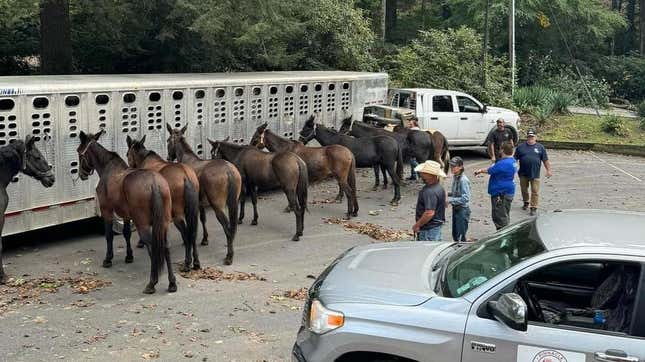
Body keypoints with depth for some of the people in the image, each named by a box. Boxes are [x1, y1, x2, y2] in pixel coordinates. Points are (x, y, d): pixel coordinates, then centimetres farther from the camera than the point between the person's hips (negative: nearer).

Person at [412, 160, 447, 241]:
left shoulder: (430, 192, -26)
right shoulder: (439, 188, 8)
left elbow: (429, 213, -31)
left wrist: (417, 225, -19)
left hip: (428, 229, -11)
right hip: (437, 226, 11)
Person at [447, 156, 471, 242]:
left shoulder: (463, 180, -20)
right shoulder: (455, 177, 6)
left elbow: (465, 198, -24)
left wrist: (450, 200, -23)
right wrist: (448, 194, 1)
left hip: (462, 210, -9)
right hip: (455, 209, 9)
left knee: (460, 236, -3)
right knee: (455, 234, 16)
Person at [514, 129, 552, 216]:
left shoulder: (540, 147, 4)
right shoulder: (521, 147, 5)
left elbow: (545, 160, 6)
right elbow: (515, 159, 7)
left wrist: (548, 170, 3)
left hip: (535, 174, -2)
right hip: (523, 174, 2)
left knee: (535, 191, -5)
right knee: (524, 189, 15)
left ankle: (534, 208, -2)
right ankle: (526, 202, 37)